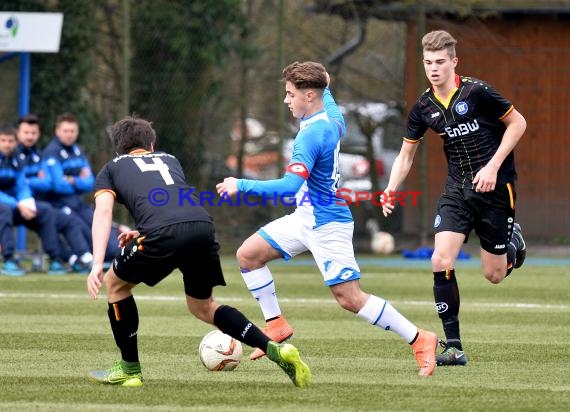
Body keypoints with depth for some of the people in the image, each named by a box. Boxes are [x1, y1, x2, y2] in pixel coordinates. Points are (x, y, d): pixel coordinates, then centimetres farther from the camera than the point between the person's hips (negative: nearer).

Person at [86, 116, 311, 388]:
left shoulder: (110, 170, 26)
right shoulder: (169, 160, 38)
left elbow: (103, 212, 8)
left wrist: (97, 264, -1)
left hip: (163, 233, -4)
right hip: (203, 225, 4)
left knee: (115, 283, 24)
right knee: (202, 307, 25)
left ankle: (129, 370, 25)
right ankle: (276, 350, 10)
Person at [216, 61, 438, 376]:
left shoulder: (311, 135, -25)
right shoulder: (333, 119, 2)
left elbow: (290, 185, -32)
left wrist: (241, 186, -27)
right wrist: (325, 87, 45)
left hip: (327, 226, -10)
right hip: (305, 218, 10)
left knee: (349, 298, -9)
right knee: (248, 254, 8)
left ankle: (419, 340, -3)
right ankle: (276, 326, 14)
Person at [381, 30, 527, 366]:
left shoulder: (477, 92, -15)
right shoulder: (424, 108, 0)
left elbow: (518, 123, -7)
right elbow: (406, 155, 11)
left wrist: (493, 166, -15)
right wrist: (391, 190, -5)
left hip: (495, 187, -4)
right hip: (458, 189, 4)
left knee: (494, 275, 3)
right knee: (441, 261, -15)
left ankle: (513, 241, 42)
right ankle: (454, 347, -9)